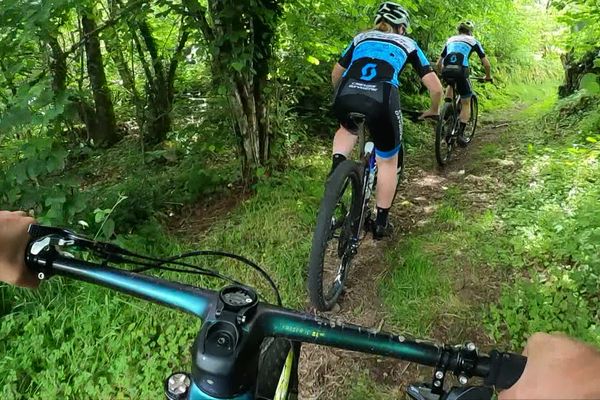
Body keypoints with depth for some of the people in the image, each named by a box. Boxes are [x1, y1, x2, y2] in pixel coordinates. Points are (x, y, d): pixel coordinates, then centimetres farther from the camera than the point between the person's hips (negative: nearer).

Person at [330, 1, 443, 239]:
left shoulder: (361, 38, 31)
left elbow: (336, 74, 35)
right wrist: (433, 111, 41)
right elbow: (436, 87, 22)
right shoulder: (407, 44, 26)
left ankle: (337, 164, 10)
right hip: (381, 101, -2)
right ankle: (381, 223, 28)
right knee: (388, 161, 22)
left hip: (345, 99, 3)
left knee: (348, 128, 39)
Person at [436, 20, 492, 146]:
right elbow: (486, 64, 17)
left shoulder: (450, 40, 29)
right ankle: (461, 134, 4)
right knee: (466, 103, 14)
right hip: (461, 71, -3)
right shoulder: (473, 41, 20)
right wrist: (488, 76, 35)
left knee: (450, 85, 39)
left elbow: (438, 64, 29)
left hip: (446, 71, 3)